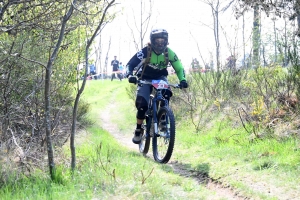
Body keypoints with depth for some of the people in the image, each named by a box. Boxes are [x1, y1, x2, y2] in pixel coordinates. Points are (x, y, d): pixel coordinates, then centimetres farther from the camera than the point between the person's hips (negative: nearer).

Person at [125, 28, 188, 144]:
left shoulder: (169, 53, -18)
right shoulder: (145, 52, -25)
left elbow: (179, 68, -11)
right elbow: (130, 64, -25)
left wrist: (182, 80, -30)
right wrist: (130, 75, -46)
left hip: (160, 78, 2)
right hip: (145, 79, -2)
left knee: (166, 94, -31)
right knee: (142, 104, -20)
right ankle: (138, 131, -2)